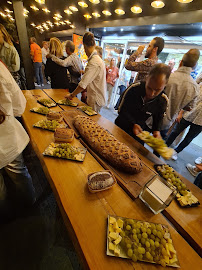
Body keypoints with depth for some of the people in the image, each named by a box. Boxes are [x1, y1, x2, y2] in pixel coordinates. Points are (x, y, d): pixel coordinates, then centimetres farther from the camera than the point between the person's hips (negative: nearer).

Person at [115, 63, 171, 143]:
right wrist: (133, 124, -28)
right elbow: (122, 110, -15)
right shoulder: (134, 88, -19)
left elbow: (158, 119, 2)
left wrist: (156, 131, -19)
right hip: (121, 128, 0)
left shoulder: (163, 100, -11)